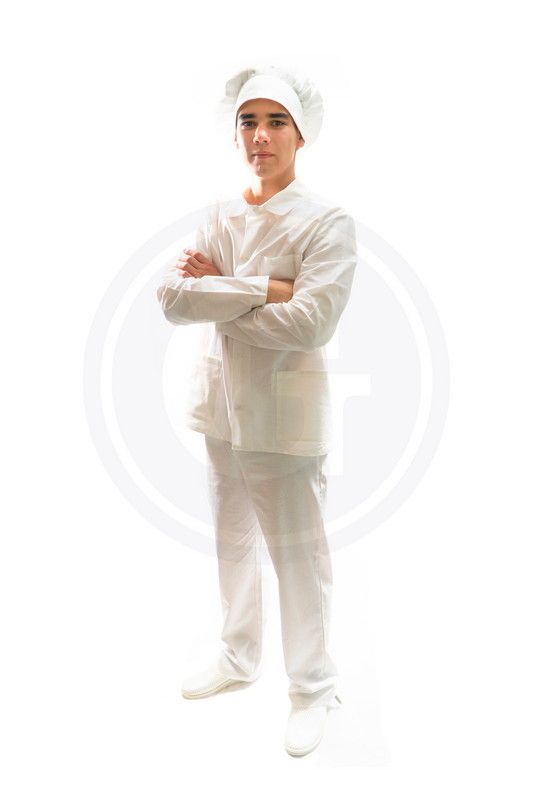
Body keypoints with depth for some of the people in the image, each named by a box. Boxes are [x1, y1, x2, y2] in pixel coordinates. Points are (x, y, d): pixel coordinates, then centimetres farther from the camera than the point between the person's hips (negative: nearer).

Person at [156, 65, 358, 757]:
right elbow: (171, 297, -8)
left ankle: (312, 688, 29)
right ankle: (240, 659, 43)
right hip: (222, 405, 6)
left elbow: (309, 322, -23)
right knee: (232, 544, 20)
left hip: (285, 416, -5)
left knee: (298, 557, 5)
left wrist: (217, 293, -13)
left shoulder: (328, 223, -9)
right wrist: (263, 288, -18)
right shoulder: (220, 218, 7)